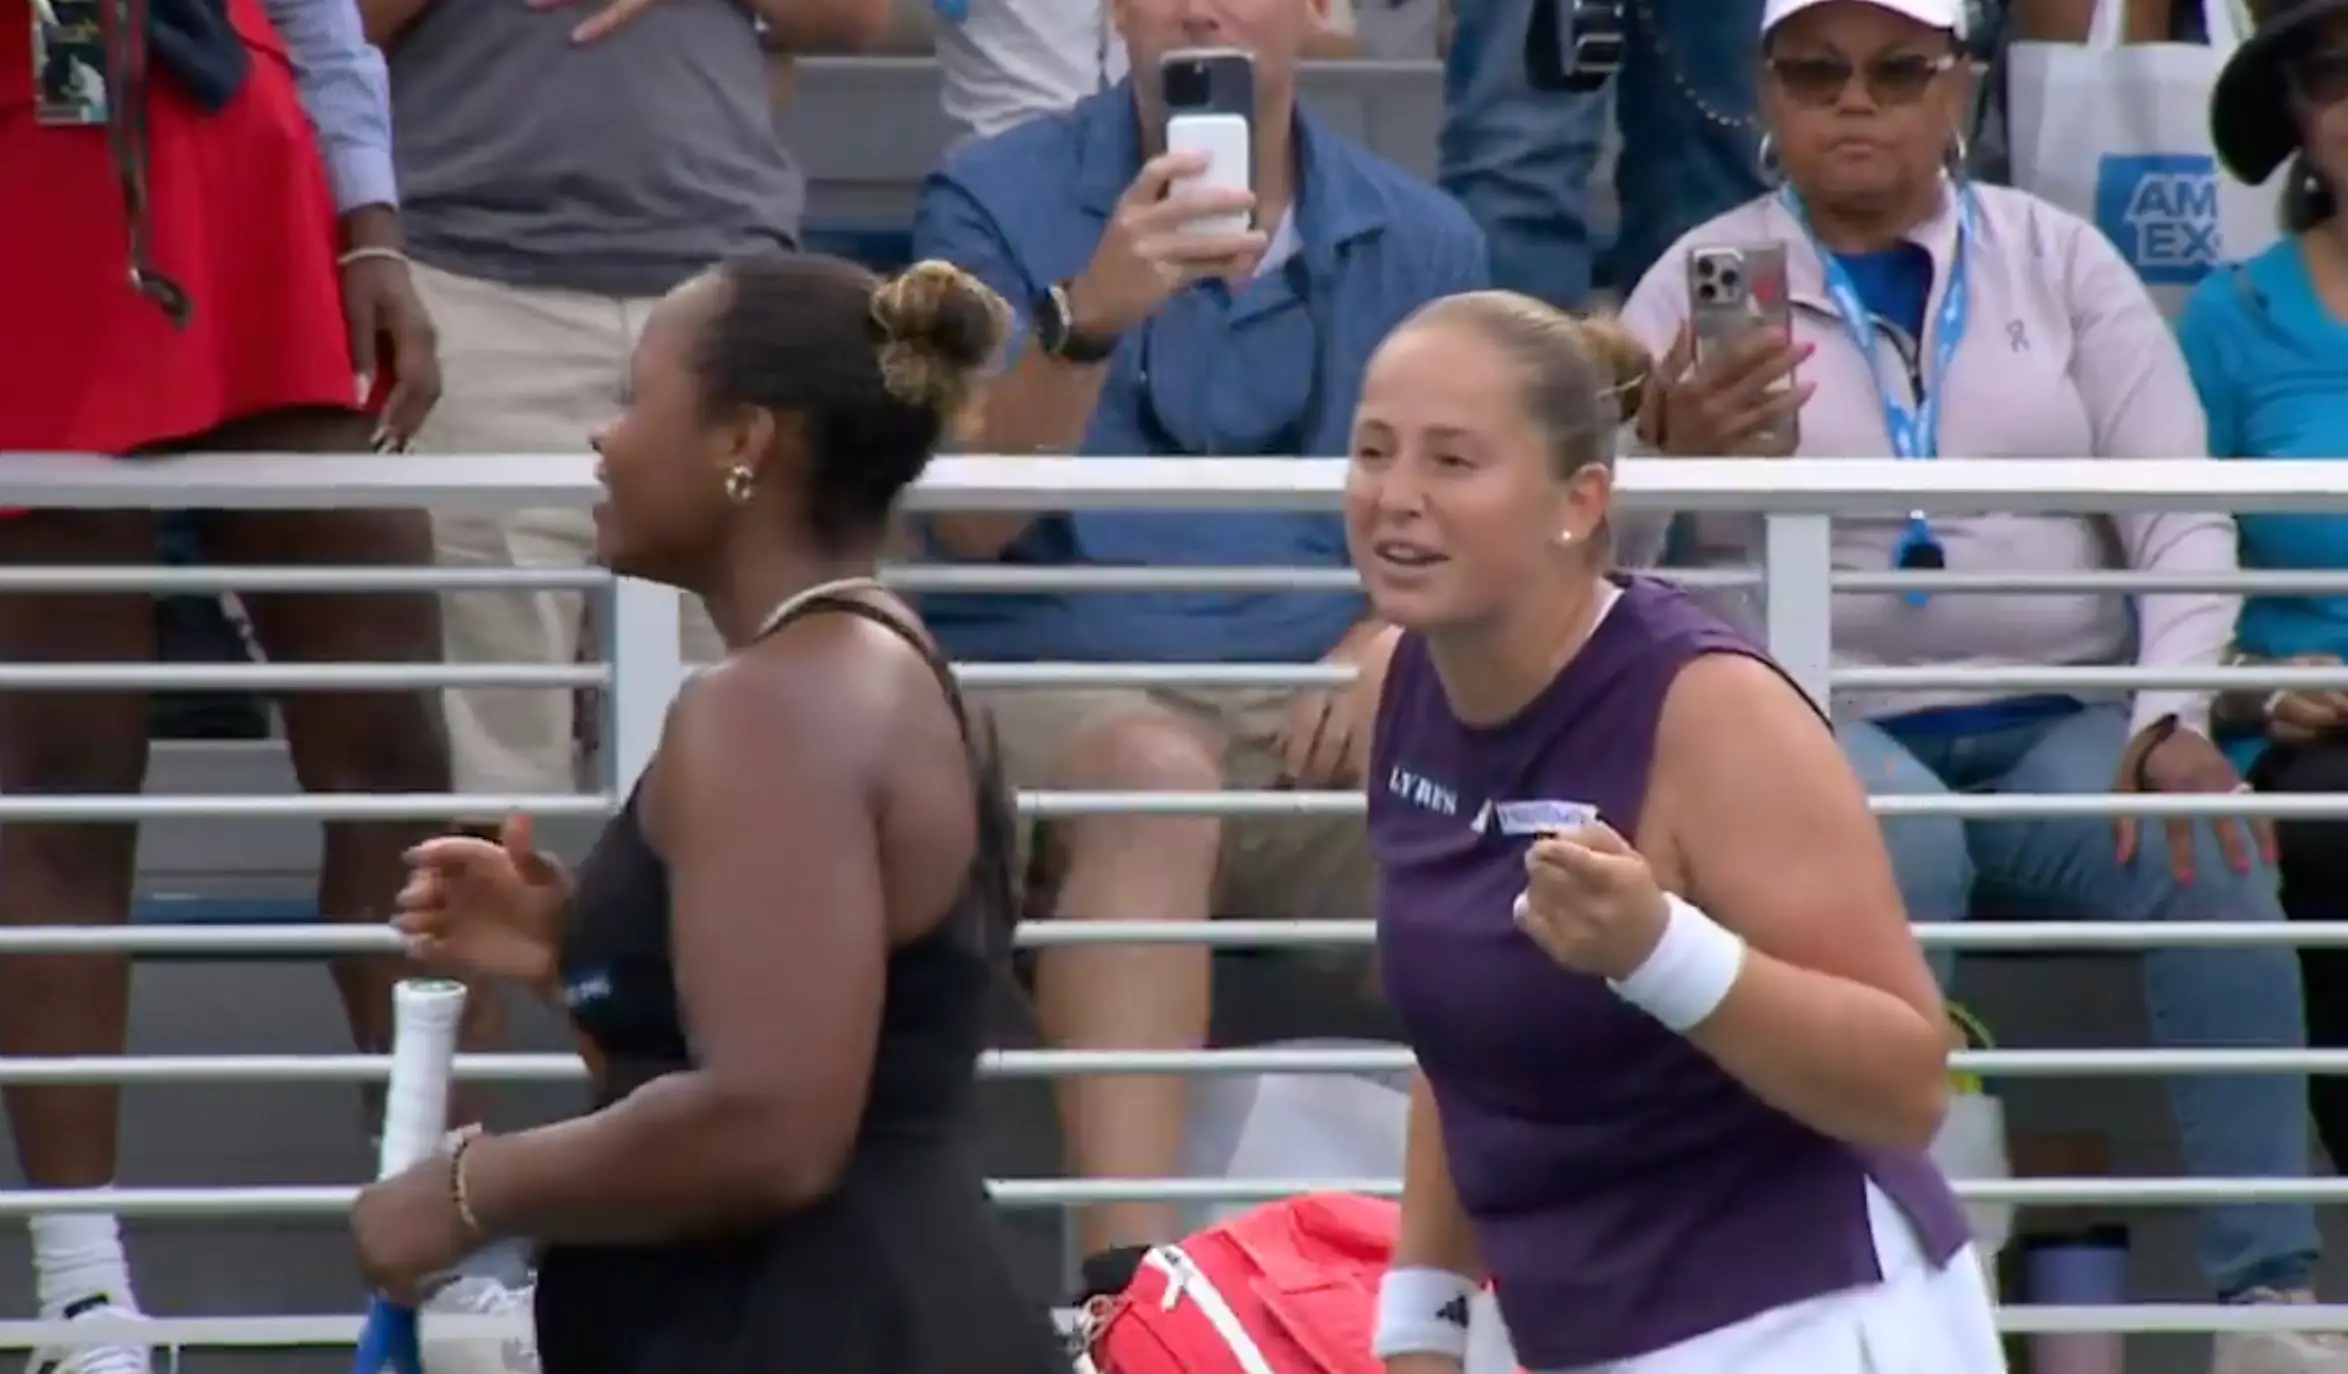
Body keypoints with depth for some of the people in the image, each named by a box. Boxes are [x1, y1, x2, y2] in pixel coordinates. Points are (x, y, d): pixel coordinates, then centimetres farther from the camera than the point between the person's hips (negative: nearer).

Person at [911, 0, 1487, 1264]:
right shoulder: (994, 203, 4)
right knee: (1153, 777, -37)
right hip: (1049, 696, -3)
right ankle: (1129, 1285, -48)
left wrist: (1399, 632, -8)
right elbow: (968, 520, -7)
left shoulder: (1420, 243, 13)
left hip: (1313, 719, 3)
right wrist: (1088, 318, -23)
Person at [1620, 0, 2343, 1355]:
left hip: (2062, 722, 2)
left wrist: (2176, 718, -14)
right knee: (1899, 851, -37)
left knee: (2204, 844, -30)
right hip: (1831, 723, -2)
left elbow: (2183, 519, 4)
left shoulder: (2057, 258, 11)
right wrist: (1670, 456, -26)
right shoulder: (1705, 282, 6)